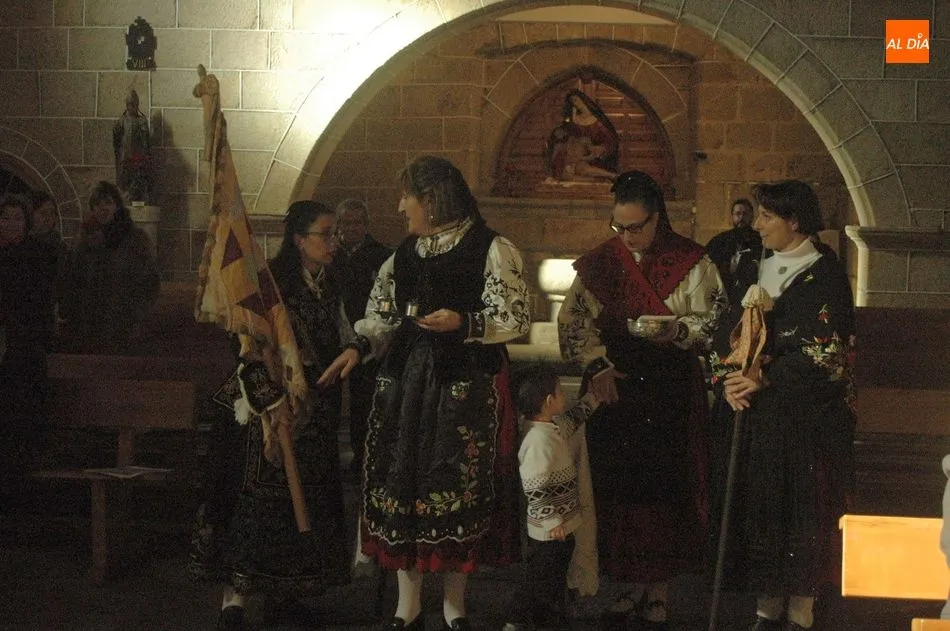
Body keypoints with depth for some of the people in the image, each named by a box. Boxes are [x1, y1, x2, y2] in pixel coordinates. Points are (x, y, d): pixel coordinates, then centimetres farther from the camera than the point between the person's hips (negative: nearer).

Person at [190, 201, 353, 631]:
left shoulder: (330, 288, 12)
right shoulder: (271, 282, -11)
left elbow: (343, 341, 20)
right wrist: (273, 398, -21)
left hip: (317, 410, 8)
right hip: (275, 405, -7)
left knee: (304, 503, 9)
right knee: (260, 498, -10)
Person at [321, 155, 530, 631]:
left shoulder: (491, 250, -4)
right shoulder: (404, 254, 15)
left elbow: (517, 320, -7)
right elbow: (385, 317, 22)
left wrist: (464, 323, -20)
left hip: (465, 383, -5)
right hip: (405, 380, 5)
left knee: (458, 487, -3)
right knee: (402, 483, 3)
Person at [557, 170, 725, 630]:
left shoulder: (690, 262, 0)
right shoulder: (599, 264, 6)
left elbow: (713, 317, 0)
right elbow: (573, 322, 6)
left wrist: (679, 330, -19)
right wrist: (598, 360, -9)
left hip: (672, 390, -2)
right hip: (614, 386, 2)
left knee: (665, 486, -1)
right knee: (617, 485, 1)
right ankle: (626, 588, 13)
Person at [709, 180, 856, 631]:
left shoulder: (825, 276, -8)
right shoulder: (761, 270, 11)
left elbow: (825, 353, -14)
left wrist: (765, 379, -18)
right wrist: (729, 378, -6)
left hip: (806, 419, -6)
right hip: (754, 416, 6)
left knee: (802, 513, 1)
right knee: (758, 507, 7)